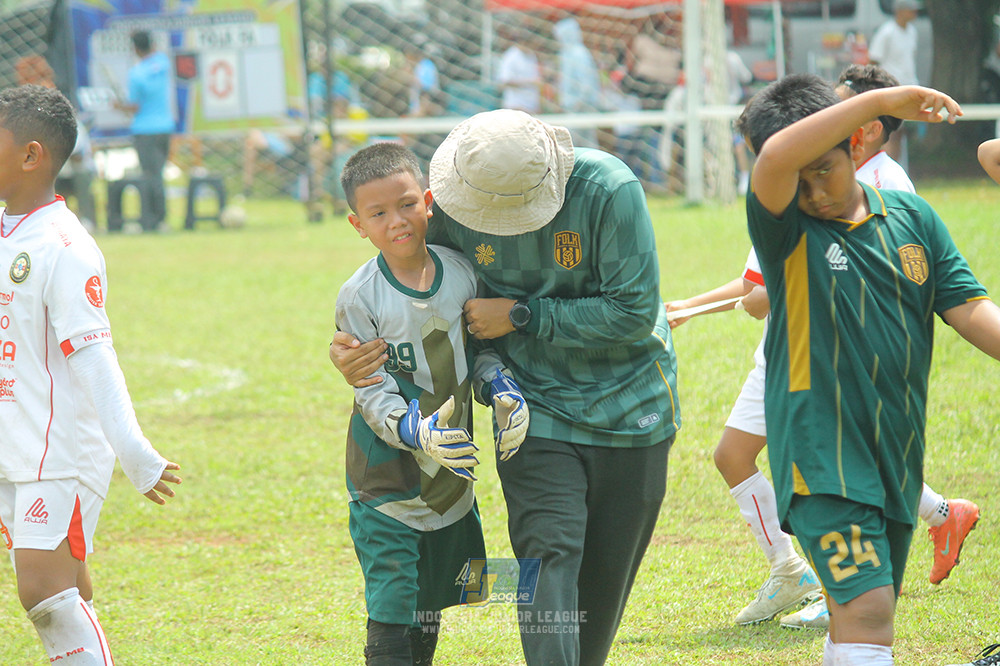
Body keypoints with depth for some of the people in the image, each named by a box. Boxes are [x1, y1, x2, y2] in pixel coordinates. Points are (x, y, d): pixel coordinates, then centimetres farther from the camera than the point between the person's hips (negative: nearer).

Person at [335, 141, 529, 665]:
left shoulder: (461, 272, -2)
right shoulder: (359, 298, -15)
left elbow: (480, 347, 10)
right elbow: (373, 393, -17)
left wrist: (502, 392, -10)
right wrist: (418, 434, -34)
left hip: (450, 479, 5)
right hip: (386, 479, -5)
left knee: (428, 610, 17)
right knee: (392, 620, -11)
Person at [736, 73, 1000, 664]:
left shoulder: (912, 219, 9)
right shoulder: (785, 228, -5)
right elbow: (778, 156, -26)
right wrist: (882, 101, -26)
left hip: (897, 455, 5)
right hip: (821, 455, -5)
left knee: (862, 617, 13)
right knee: (866, 607, -18)